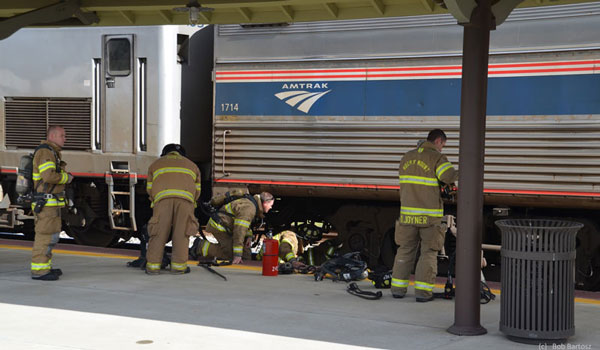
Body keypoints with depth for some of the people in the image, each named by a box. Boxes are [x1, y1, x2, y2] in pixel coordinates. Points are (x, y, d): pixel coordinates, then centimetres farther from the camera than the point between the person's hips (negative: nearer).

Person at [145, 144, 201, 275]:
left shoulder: (155, 164, 33)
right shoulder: (192, 165, 36)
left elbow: (150, 189, 26)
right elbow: (197, 190, 27)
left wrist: (155, 202, 38)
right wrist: (190, 206, 38)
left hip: (162, 197, 0)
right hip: (185, 197, 0)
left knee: (158, 232, 2)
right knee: (182, 232, 4)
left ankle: (153, 265, 1)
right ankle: (178, 265, 2)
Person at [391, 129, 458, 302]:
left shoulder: (406, 157, 12)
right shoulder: (437, 158, -7)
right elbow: (450, 176, -22)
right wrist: (458, 172, -3)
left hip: (408, 213, 5)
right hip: (430, 215, -5)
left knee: (405, 250, 12)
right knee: (429, 252, 3)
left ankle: (398, 288, 13)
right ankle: (422, 290, -1)